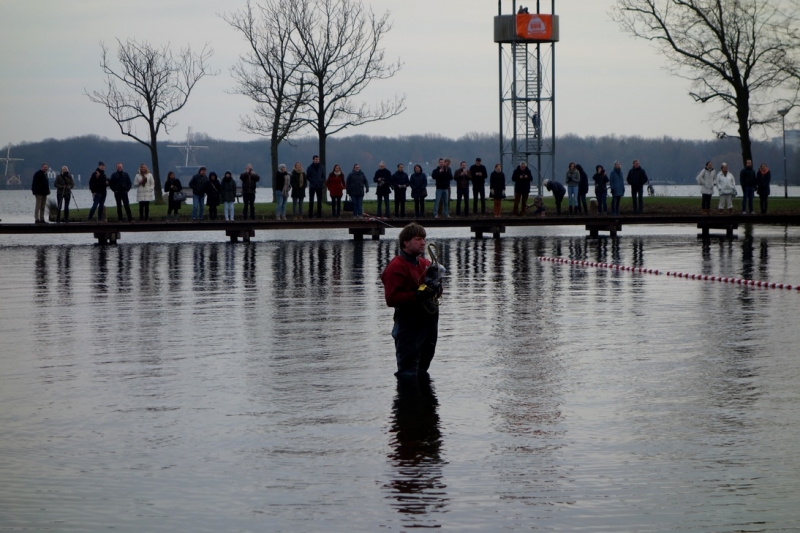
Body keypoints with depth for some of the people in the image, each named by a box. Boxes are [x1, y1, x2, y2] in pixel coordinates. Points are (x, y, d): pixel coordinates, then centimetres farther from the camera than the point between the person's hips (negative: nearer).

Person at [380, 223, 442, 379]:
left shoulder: (425, 264, 13)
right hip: (409, 326, -8)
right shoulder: (396, 267, -12)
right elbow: (391, 298, -20)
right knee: (408, 374, -7)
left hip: (429, 321, 8)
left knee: (422, 372, 18)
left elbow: (436, 290, 25)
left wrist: (436, 288, 0)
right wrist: (417, 295, -25)